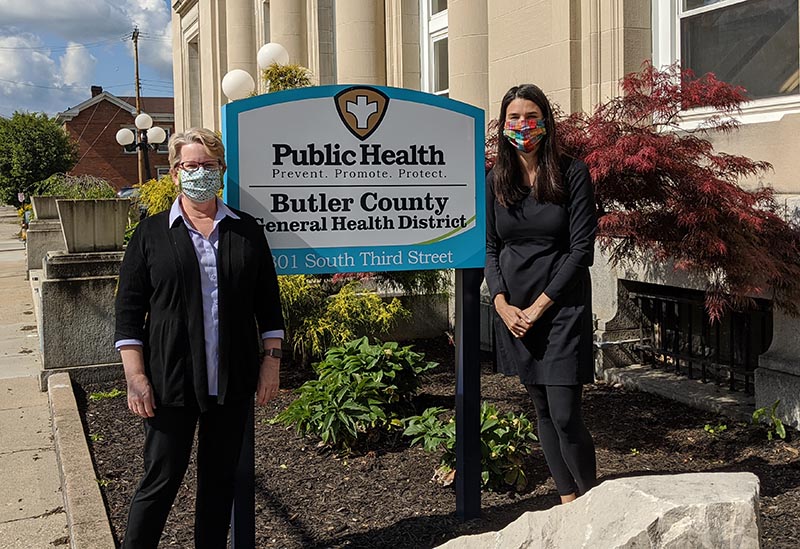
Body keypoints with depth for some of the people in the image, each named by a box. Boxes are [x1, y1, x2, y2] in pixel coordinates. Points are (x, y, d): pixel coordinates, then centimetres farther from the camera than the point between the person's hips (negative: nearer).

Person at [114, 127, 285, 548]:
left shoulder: (246, 231, 8)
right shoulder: (151, 233, 2)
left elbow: (268, 303, 10)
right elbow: (129, 311, 0)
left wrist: (271, 360, 3)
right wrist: (136, 378, -7)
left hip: (233, 383, 2)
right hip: (171, 383, -2)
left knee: (220, 480, 12)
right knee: (161, 480, 2)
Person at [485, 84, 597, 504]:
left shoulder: (572, 173, -5)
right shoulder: (496, 180, 6)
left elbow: (581, 250, -9)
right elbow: (489, 249, 8)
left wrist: (540, 305, -12)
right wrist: (503, 305, -6)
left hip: (563, 308, -4)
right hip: (514, 310, 4)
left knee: (565, 416, -8)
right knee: (542, 411, 11)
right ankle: (568, 502, 24)